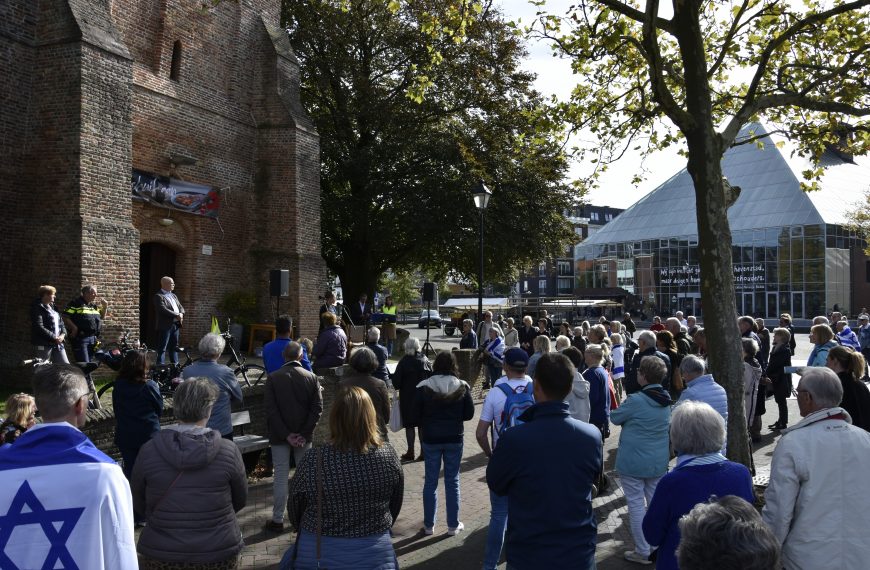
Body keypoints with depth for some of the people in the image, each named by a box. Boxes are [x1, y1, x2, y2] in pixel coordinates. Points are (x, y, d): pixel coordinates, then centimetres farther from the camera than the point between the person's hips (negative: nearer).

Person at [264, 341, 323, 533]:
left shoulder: (273, 378, -7)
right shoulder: (311, 378, -3)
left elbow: (270, 409, -11)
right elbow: (317, 408, -8)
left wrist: (286, 434, -11)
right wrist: (304, 434, -9)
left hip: (279, 436, -1)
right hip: (304, 436, 1)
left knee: (280, 477, 4)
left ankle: (278, 520, 10)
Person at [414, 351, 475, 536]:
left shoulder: (424, 387, -12)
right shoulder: (462, 387, -9)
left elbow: (416, 413, -6)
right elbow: (469, 414, -3)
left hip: (430, 439, 0)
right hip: (454, 439, 1)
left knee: (430, 481, 11)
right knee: (452, 481, 11)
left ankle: (429, 525, 20)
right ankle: (453, 525, 20)